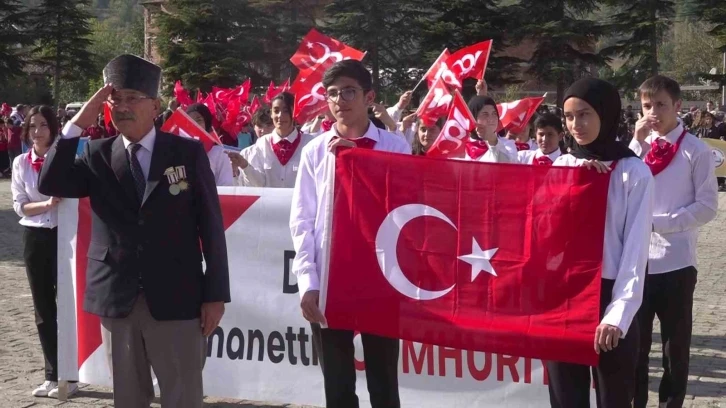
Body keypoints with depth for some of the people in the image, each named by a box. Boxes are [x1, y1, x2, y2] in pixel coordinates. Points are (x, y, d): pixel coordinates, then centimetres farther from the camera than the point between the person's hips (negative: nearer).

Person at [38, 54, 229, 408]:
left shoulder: (188, 152, 0)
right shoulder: (97, 155, 7)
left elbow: (211, 225, -1)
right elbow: (50, 185, -7)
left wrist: (215, 295, -5)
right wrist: (77, 125, -13)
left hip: (176, 299, -2)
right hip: (117, 299, 3)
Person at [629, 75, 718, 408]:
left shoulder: (696, 151, -4)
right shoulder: (637, 145, 7)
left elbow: (707, 207, -7)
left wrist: (659, 221, -14)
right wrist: (637, 144, -10)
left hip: (675, 261, -3)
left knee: (675, 343, 9)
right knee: (634, 339, 12)